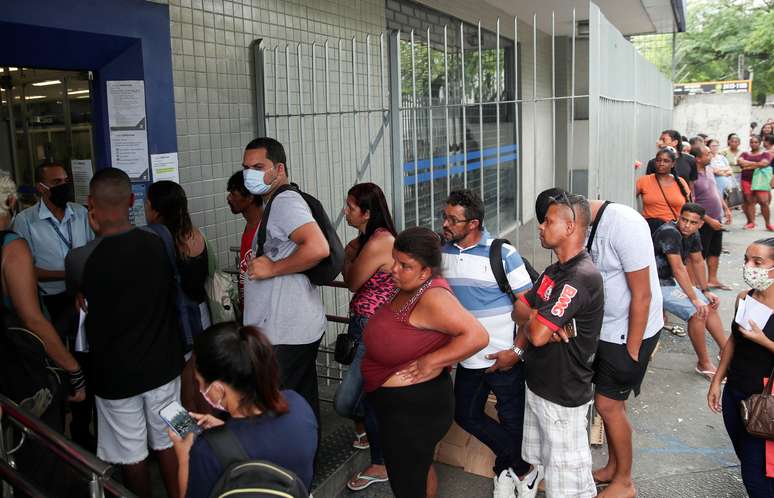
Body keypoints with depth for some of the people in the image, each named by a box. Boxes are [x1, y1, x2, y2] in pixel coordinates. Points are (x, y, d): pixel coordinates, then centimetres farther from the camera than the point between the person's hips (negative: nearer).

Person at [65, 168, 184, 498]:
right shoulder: (158, 244, -9)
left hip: (116, 372, -3)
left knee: (132, 455, 14)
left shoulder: (80, 259, -18)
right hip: (162, 364, 4)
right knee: (168, 442, 19)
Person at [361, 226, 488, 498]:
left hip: (413, 407, -9)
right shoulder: (408, 289, 1)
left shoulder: (432, 297, -27)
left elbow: (477, 336, -33)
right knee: (419, 468, 28)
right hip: (400, 403, 9)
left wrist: (431, 362, -29)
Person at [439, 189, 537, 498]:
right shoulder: (442, 253, 0)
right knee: (466, 415, 15)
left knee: (512, 421, 9)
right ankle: (520, 468, 36)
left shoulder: (503, 254, -14)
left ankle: (508, 467, 39)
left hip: (503, 357, -5)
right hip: (467, 358, 6)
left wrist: (517, 351, -18)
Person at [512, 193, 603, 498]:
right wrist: (538, 321, -16)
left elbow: (538, 333, -29)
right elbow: (519, 310, 6)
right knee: (539, 462, 23)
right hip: (538, 384, 9)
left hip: (563, 395, -9)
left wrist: (531, 321, -6)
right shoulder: (554, 271, 9)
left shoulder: (582, 276, -24)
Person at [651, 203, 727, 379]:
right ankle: (704, 364, -5)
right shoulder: (670, 233, -27)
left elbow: (697, 262, 15)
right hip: (657, 284, -10)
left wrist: (706, 292, 15)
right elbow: (679, 269, -29)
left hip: (671, 280, 10)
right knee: (697, 313, -20)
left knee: (709, 307, 11)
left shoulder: (693, 235, 2)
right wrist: (695, 299, -26)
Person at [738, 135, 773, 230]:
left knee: (764, 202, -9)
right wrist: (755, 163, -9)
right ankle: (751, 222, 4)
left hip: (760, 180, -2)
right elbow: (740, 162, -4)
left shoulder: (765, 154, 6)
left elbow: (763, 164, -12)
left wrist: (748, 166, -6)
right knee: (749, 202, -1)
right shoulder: (745, 154, 15)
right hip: (747, 180, 3)